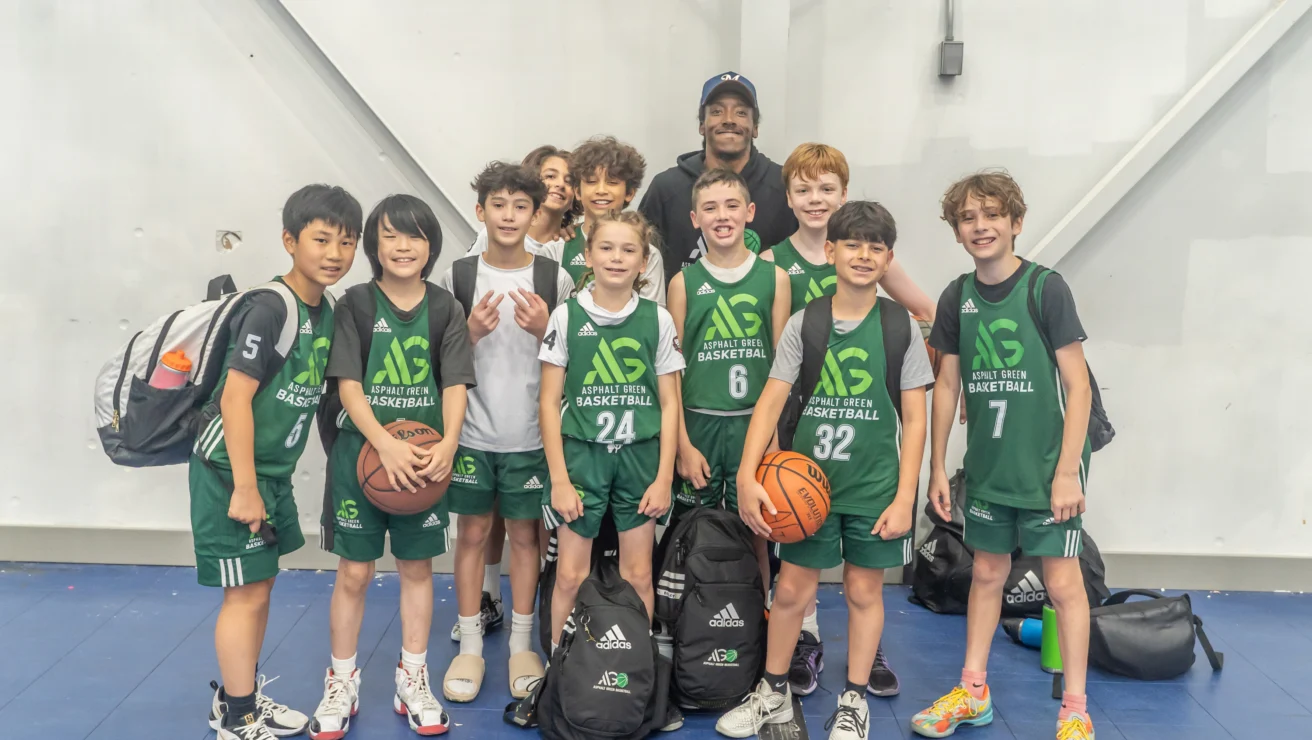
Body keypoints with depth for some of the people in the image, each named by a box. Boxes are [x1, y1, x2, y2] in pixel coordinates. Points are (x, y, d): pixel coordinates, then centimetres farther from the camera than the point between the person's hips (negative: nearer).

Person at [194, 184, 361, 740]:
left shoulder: (324, 312, 4)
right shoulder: (268, 309, -21)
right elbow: (235, 398, -23)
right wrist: (244, 488, -22)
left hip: (273, 469, 8)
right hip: (230, 467, -8)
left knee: (259, 587, 18)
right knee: (246, 592, 0)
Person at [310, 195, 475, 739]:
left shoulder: (445, 309, 1)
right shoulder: (355, 305, -3)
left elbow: (455, 384, -4)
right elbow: (348, 384, -10)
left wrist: (447, 444, -20)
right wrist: (386, 445, -24)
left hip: (424, 458, 2)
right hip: (362, 453, -1)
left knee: (417, 568, 10)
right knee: (353, 572, 5)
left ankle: (413, 679, 24)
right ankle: (342, 683, 21)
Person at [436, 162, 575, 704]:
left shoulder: (555, 279, -1)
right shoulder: (456, 276, 0)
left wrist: (544, 330, -17)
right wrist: (471, 332, -16)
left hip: (531, 434, 0)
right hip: (472, 431, 0)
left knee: (524, 533, 9)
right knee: (472, 532, 8)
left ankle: (521, 644, 23)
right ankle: (470, 646, 22)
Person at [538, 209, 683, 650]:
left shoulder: (657, 319, 1)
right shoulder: (567, 316, -2)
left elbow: (669, 403, 3)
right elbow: (550, 402, -1)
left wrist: (663, 478, -2)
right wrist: (559, 479, -6)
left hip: (640, 456, 1)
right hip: (580, 453, -1)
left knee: (638, 576, 7)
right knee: (571, 576, 2)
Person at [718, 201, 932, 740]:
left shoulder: (900, 324, -3)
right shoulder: (802, 323, -1)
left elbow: (914, 418, -2)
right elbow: (771, 401, -4)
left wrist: (904, 497, -7)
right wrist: (747, 476, -15)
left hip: (874, 485, -1)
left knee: (863, 590, 9)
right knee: (792, 590, 7)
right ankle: (773, 694, 27)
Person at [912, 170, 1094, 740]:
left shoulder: (1046, 288, -11)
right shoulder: (957, 298, 2)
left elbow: (1077, 384, -10)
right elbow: (947, 385, 8)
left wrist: (1068, 471, -14)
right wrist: (937, 467, 7)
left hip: (1047, 467, -4)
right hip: (987, 468, 4)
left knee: (1062, 582, 2)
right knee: (987, 574, 15)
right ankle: (973, 691, 28)